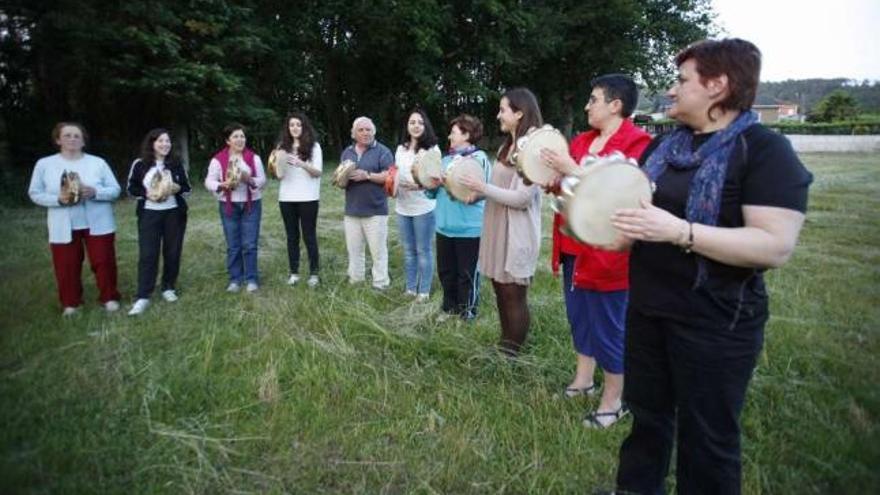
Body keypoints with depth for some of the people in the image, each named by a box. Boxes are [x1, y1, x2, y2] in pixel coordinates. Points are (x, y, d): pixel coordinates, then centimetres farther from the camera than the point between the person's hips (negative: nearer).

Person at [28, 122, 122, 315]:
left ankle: (109, 298, 19)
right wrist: (58, 199, -16)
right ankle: (70, 303, 21)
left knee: (104, 262, 4)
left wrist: (95, 192, -19)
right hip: (64, 227, 1)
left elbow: (115, 190, 0)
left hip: (98, 224, 0)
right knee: (66, 266, 6)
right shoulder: (44, 164, 2)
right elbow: (35, 193, 2)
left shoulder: (98, 162, 1)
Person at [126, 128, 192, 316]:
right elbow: (131, 188, 4)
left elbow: (187, 187, 8)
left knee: (172, 252, 7)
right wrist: (147, 194, -15)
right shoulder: (140, 164, -1)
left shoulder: (176, 164, 4)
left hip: (174, 213, 2)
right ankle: (143, 297, -2)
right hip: (149, 214, -2)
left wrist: (177, 188, -14)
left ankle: (168, 288, 24)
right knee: (147, 254, -6)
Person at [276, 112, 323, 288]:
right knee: (292, 236, 9)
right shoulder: (282, 146, 9)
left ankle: (314, 273, 10)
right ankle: (294, 272, 17)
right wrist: (276, 166, -13)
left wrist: (301, 164, -24)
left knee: (309, 235, 1)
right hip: (286, 198, 3)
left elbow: (318, 172, -7)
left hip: (307, 198, -3)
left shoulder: (313, 146, -1)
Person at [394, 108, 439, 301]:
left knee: (423, 250, 3)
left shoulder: (432, 149, -6)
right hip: (402, 207, 5)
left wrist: (418, 185, -24)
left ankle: (424, 290, 16)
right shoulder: (400, 149, 10)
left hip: (423, 207, -5)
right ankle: (410, 287, 27)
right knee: (408, 250, 14)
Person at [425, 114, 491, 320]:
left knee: (467, 273, 5)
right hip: (445, 226, 7)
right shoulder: (447, 159, 13)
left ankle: (467, 313, 20)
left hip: (469, 228, -7)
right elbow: (433, 191, 15)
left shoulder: (479, 158, -8)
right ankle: (449, 307, 33)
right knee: (445, 270, 16)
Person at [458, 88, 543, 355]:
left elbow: (522, 197, -20)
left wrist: (483, 187, -15)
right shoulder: (507, 146, 14)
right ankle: (504, 345, 28)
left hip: (517, 233, -9)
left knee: (514, 295, 2)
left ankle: (512, 352, 14)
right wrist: (477, 192, 2)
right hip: (498, 228, 9)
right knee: (500, 289, 15)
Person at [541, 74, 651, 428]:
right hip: (574, 245, 8)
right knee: (579, 317, 19)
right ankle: (582, 380, 36)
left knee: (608, 327, 3)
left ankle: (613, 401, 19)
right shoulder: (582, 140, 12)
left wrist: (573, 172, -23)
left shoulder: (637, 143, -13)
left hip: (606, 250, -8)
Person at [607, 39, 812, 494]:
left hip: (714, 322, -7)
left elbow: (776, 247, -23)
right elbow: (634, 205, 21)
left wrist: (678, 231, -30)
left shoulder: (764, 149, -13)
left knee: (706, 436, 10)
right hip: (646, 309, 7)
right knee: (646, 413, 21)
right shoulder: (662, 146, 8)